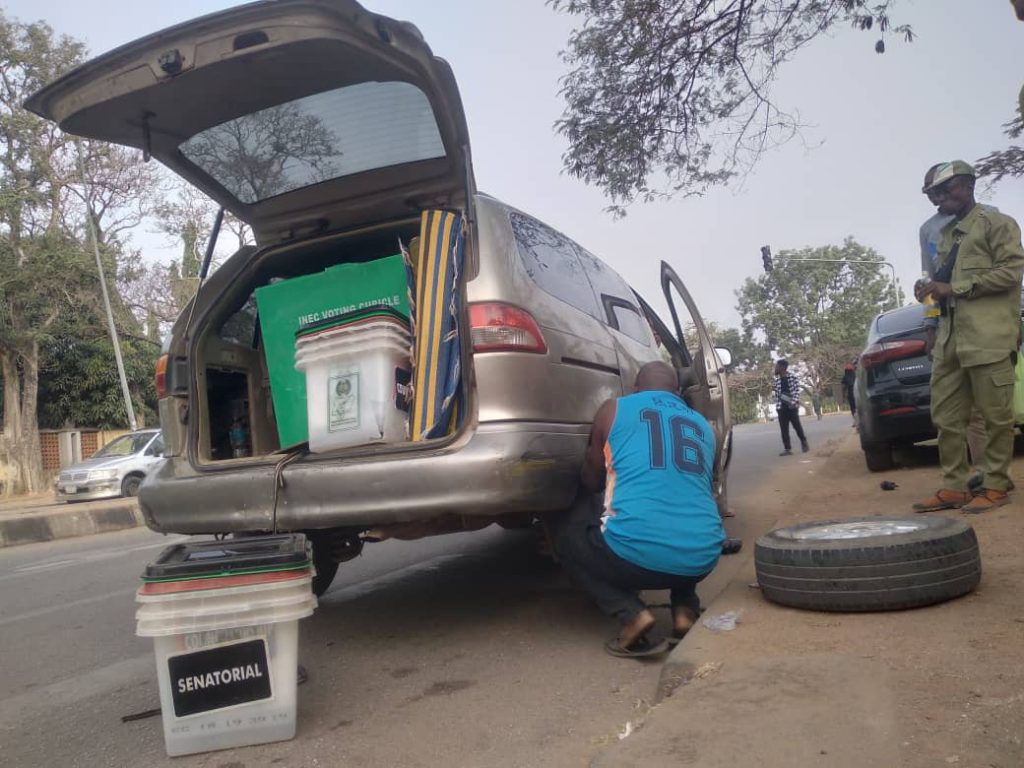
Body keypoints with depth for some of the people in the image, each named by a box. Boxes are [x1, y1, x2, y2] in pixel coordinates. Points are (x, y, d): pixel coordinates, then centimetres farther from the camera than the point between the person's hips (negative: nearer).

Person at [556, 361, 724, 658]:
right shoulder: (703, 425, 20)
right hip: (702, 558, 5)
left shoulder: (614, 409, 10)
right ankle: (685, 608, 15)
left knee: (569, 539, 24)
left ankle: (632, 615, 2)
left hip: (635, 553, -5)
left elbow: (591, 482, 23)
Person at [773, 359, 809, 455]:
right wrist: (774, 389, -5)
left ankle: (804, 442, 27)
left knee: (797, 426, 2)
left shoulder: (793, 377, -4)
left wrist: (795, 402, -20)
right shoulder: (777, 380, 10)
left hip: (792, 406, -4)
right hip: (781, 407, 4)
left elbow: (797, 390, -8)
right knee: (784, 429, 1)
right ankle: (787, 449, 4)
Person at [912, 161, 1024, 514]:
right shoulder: (946, 235, 24)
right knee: (945, 416, 5)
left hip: (988, 335, -7)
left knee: (995, 415, -2)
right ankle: (954, 487, 12)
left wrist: (955, 288, -11)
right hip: (949, 336, 7)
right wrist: (933, 287, 7)